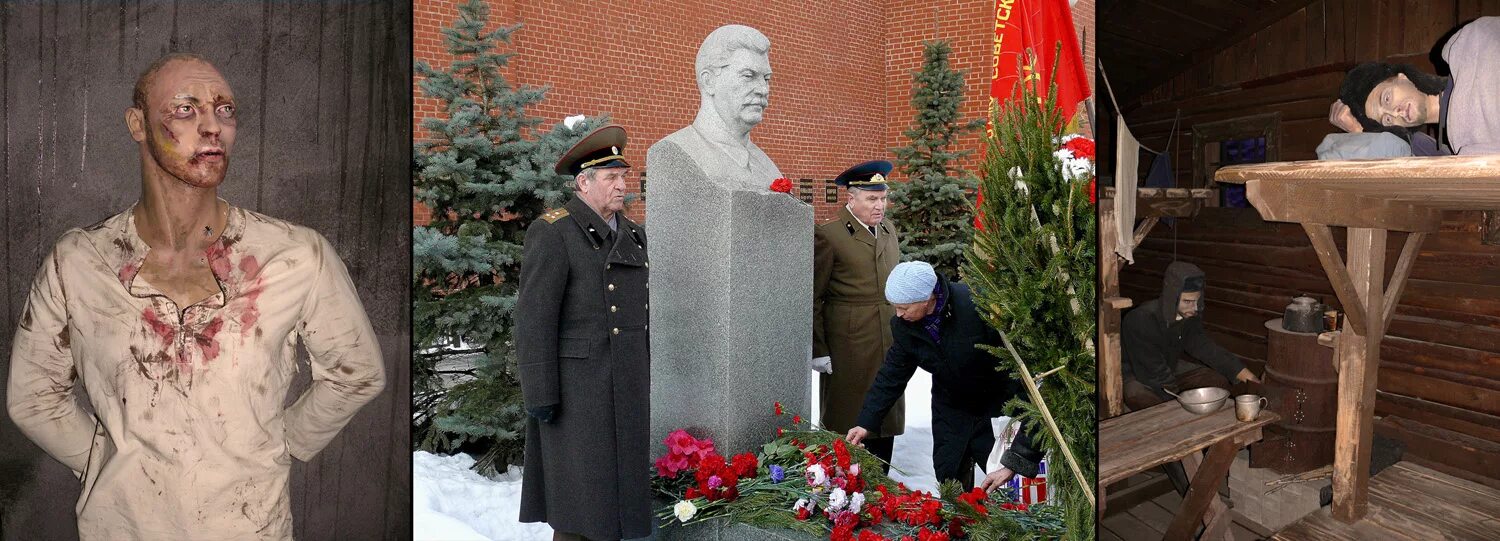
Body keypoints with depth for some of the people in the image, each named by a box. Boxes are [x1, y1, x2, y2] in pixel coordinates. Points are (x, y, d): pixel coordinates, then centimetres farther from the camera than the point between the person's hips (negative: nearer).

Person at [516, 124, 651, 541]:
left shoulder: (633, 235, 12)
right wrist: (540, 394, -16)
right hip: (576, 384, -6)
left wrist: (651, 379, 14)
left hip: (629, 386, 7)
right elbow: (533, 319, -13)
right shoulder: (551, 233, -9)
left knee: (617, 486, 11)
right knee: (580, 495, -1)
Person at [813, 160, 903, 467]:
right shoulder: (828, 235, -9)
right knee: (847, 420, 2)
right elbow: (814, 298, -8)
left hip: (890, 344, 7)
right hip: (849, 347, -6)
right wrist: (818, 350, -10)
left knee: (887, 419, 13)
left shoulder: (889, 230, 13)